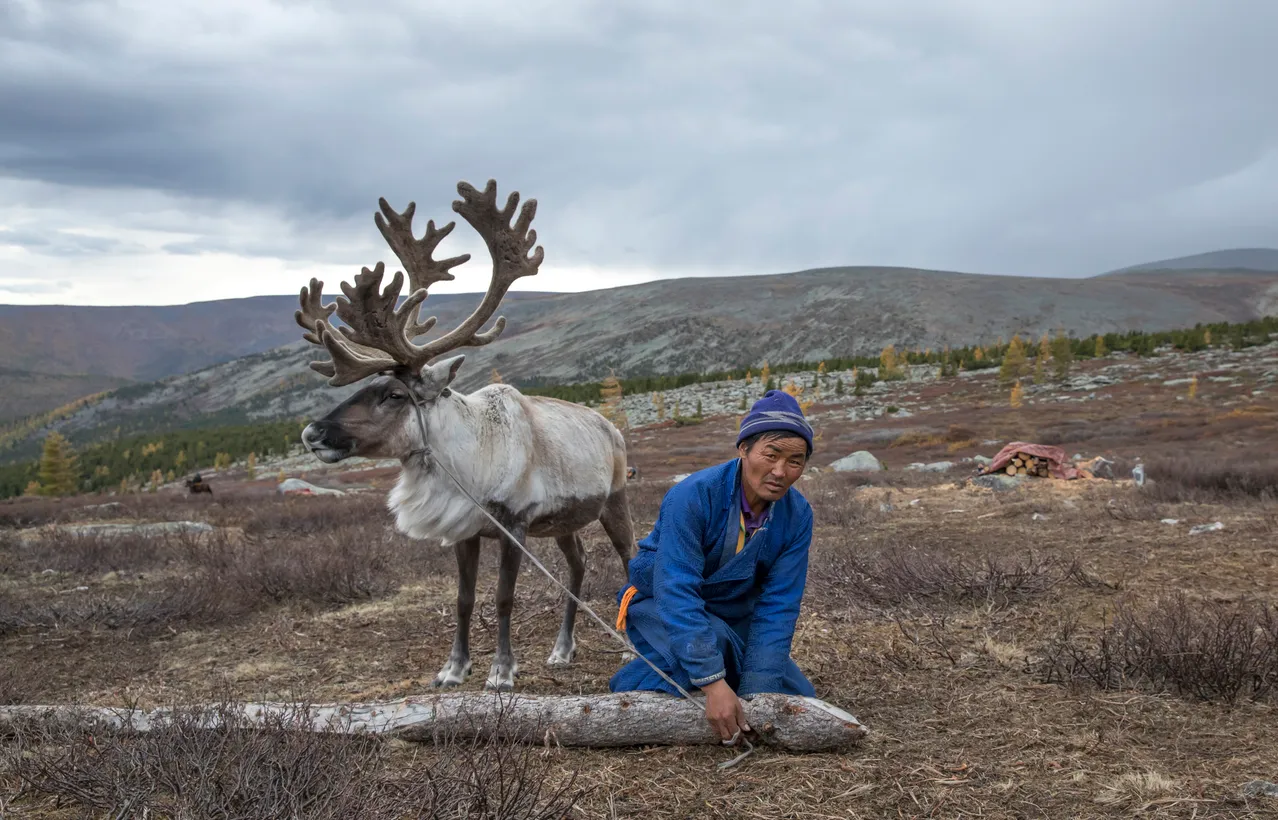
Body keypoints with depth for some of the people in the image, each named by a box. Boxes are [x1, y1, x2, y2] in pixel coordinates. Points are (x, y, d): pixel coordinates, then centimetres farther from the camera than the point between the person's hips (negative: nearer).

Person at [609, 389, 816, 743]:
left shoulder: (797, 515, -16)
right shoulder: (693, 496, -31)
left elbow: (777, 606, -16)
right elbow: (676, 593, -37)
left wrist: (755, 692, -27)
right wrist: (714, 684, -44)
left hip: (735, 617, 5)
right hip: (662, 608, -5)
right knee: (715, 640, -36)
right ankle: (637, 680, -8)